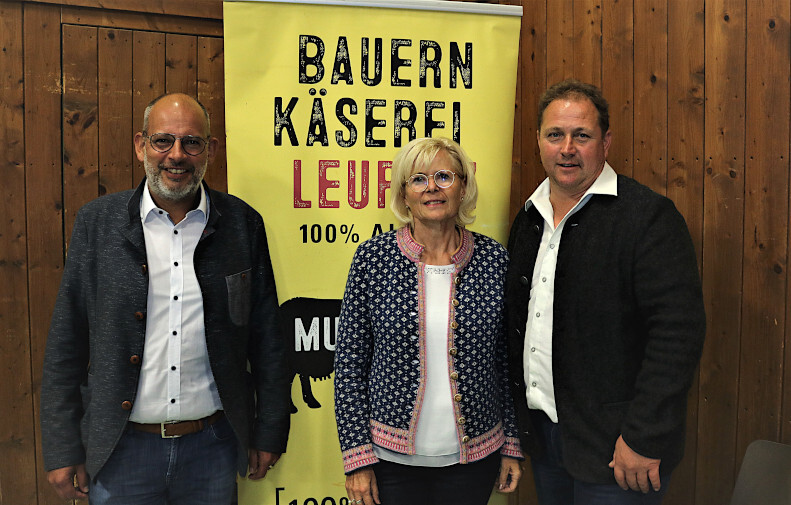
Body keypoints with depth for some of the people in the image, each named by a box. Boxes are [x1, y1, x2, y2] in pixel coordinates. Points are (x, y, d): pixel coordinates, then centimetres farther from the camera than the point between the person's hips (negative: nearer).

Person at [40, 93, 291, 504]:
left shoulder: (243, 224, -3)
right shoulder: (97, 222, -3)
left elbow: (265, 340, 1)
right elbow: (66, 343, -1)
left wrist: (269, 433, 3)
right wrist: (62, 451, -1)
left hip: (214, 447, 0)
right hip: (120, 450, 0)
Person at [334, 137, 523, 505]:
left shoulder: (494, 260, -3)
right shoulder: (372, 257, -7)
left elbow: (507, 361, 5)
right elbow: (350, 361, -4)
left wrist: (512, 446, 6)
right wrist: (357, 456, -6)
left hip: (474, 458, 1)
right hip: (390, 456, -1)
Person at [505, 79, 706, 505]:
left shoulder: (649, 215, -14)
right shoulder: (528, 218, 7)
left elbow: (678, 329, -19)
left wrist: (644, 437, -20)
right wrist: (521, 414, 10)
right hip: (542, 433, 6)